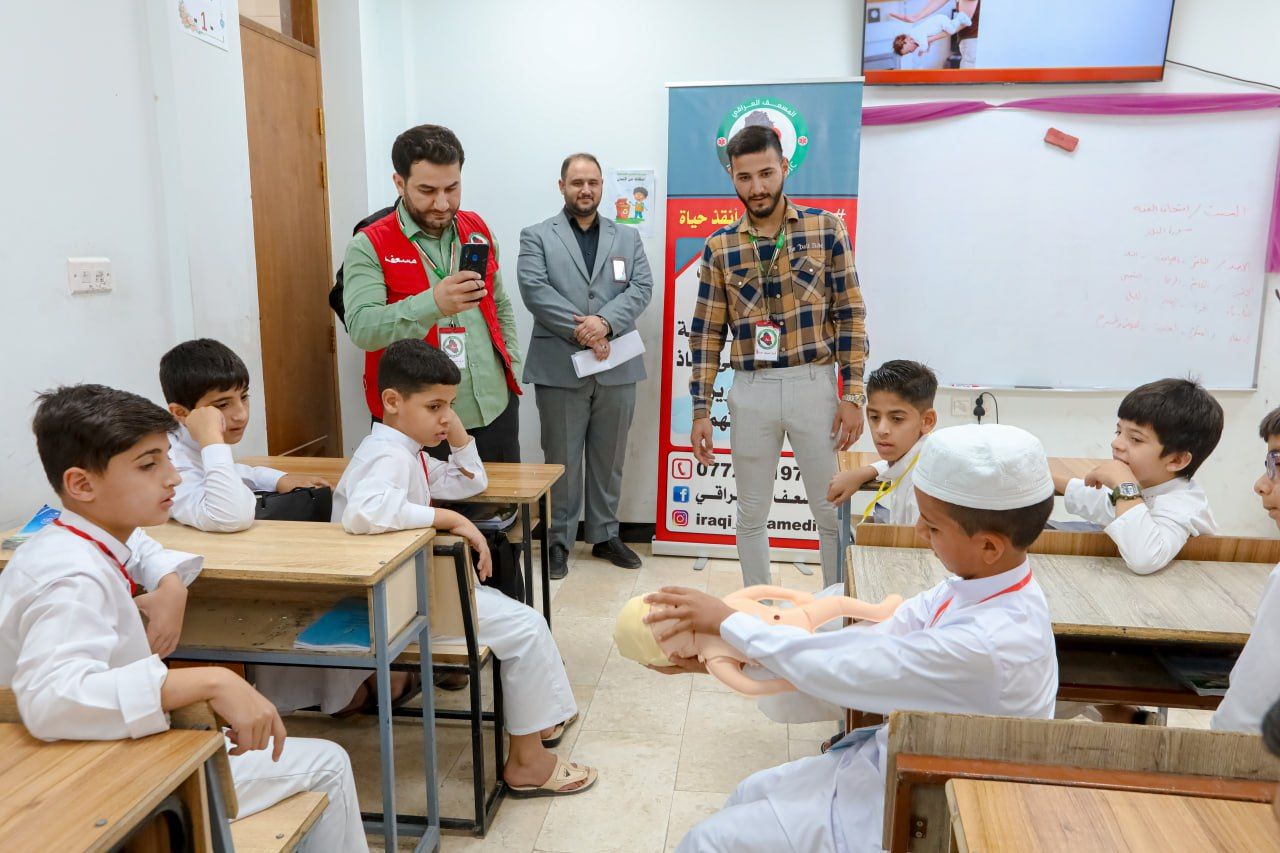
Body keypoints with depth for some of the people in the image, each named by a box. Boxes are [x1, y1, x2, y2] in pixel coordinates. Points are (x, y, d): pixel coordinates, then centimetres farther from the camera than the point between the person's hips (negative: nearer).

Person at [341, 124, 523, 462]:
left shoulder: (478, 230, 8)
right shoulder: (368, 246, -8)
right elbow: (361, 327, -21)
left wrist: (511, 364, 8)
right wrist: (433, 303, -35)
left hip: (496, 411, 5)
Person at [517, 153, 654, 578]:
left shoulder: (628, 237, 14)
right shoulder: (536, 236, 5)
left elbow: (641, 287, 1)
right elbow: (534, 289, -9)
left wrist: (605, 321, -16)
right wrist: (581, 331, -17)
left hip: (616, 367, 3)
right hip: (559, 367, -3)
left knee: (609, 459, 12)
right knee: (561, 459, 4)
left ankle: (605, 535, 26)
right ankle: (558, 540, 17)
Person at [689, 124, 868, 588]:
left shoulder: (826, 229, 0)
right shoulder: (719, 246, 3)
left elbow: (849, 315, 0)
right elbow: (706, 332, 4)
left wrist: (853, 394, -6)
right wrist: (701, 410, 0)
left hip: (815, 385, -1)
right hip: (750, 391, 1)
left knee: (833, 512, 8)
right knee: (751, 513, 12)